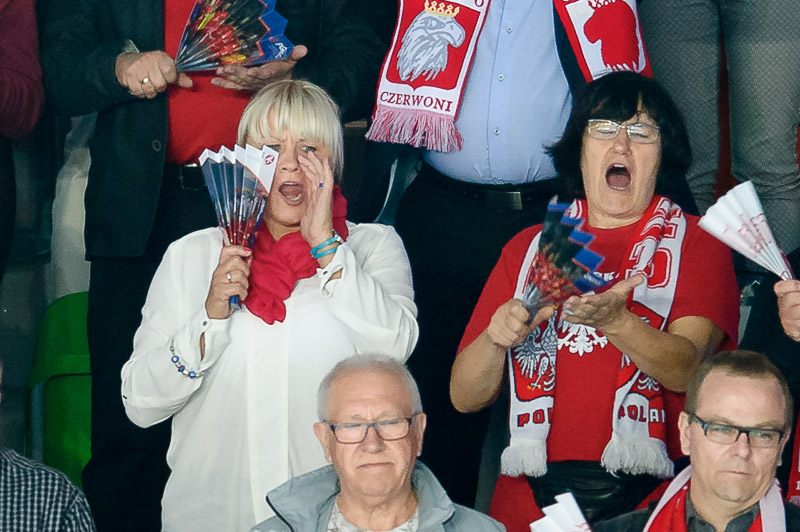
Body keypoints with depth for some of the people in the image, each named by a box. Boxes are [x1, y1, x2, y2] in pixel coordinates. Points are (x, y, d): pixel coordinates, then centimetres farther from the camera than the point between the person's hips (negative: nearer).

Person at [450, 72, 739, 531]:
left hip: (649, 493, -2)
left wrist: (614, 321, -25)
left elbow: (684, 369, -7)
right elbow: (465, 397, 12)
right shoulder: (528, 247, 17)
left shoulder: (697, 243, 11)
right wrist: (496, 337, -8)